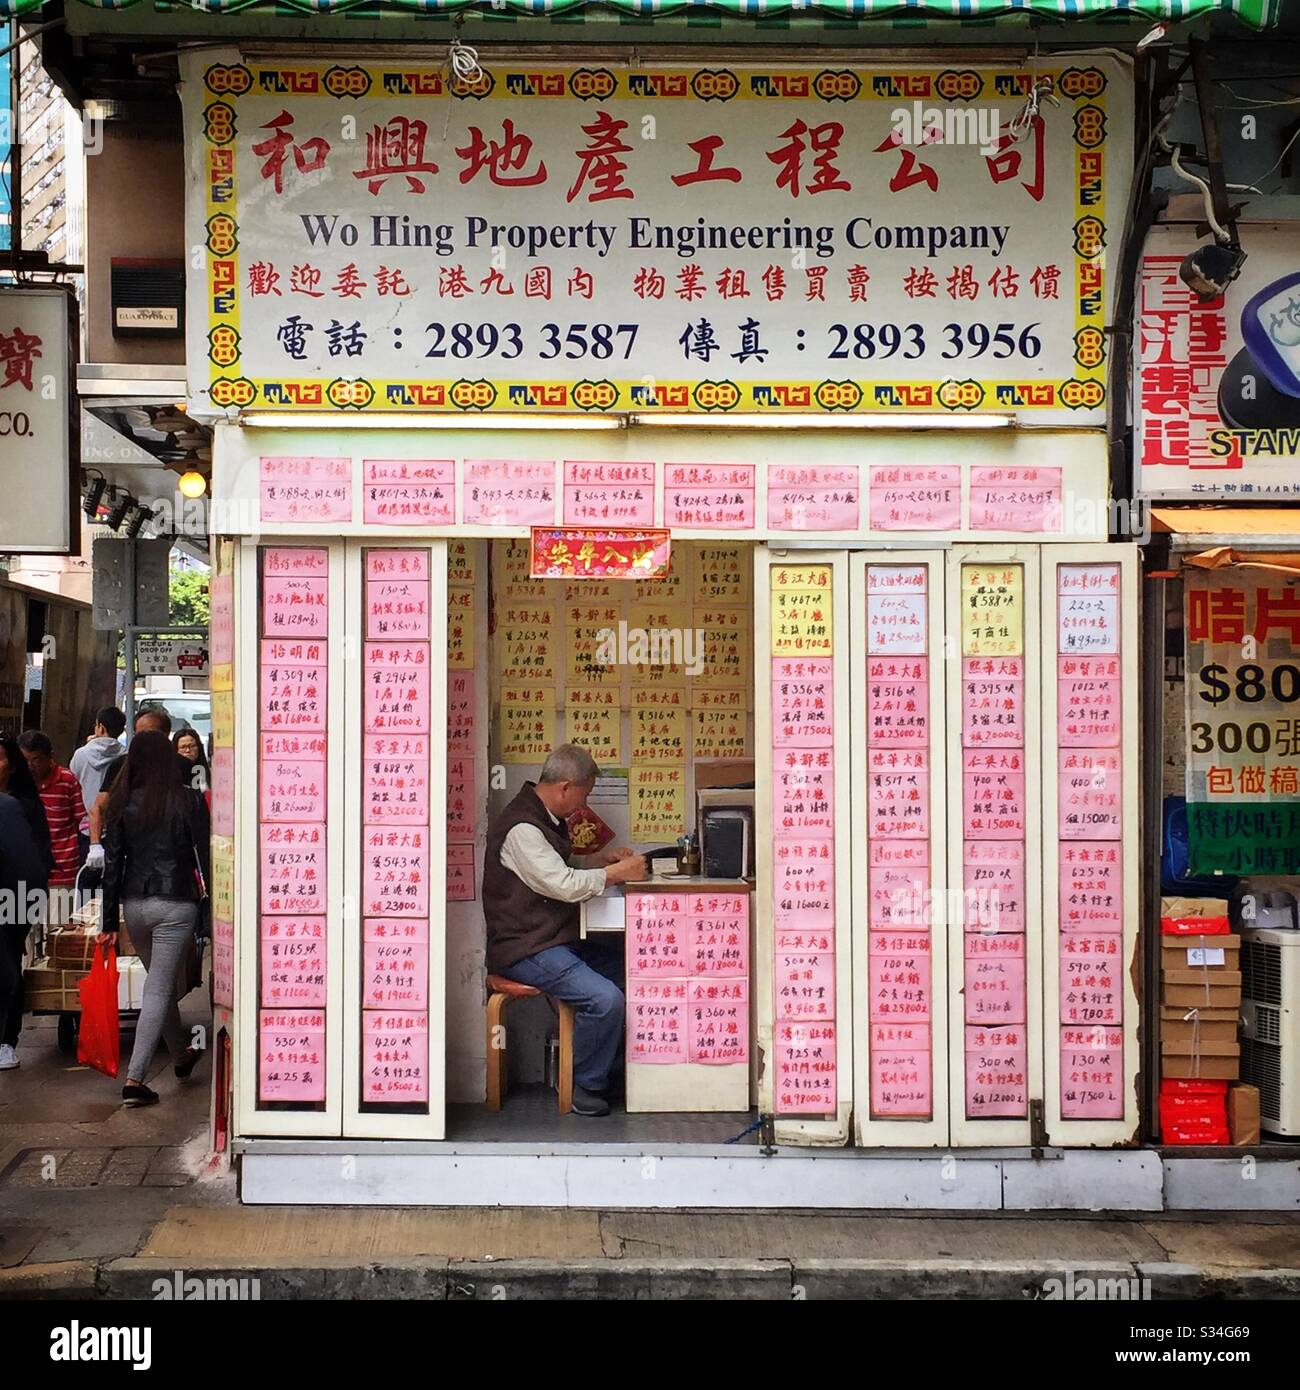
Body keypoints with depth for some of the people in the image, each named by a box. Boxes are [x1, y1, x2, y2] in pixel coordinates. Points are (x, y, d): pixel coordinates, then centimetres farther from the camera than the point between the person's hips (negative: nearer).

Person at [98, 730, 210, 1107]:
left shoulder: (121, 804, 2)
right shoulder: (188, 800, -6)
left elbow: (112, 864, 3)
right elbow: (205, 857, -6)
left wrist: (109, 922, 7)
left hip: (134, 905, 4)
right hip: (176, 903, -4)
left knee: (163, 982, 21)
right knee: (159, 990, -1)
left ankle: (181, 1057, 38)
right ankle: (135, 1079, -7)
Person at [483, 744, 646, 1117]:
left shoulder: (548, 820, 15)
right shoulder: (521, 828, -19)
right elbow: (564, 885, -24)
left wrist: (600, 862, 12)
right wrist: (617, 872, -12)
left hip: (556, 940, 10)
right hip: (526, 950, -10)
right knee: (606, 999, -24)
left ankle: (606, 1075, 9)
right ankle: (584, 1084, -5)